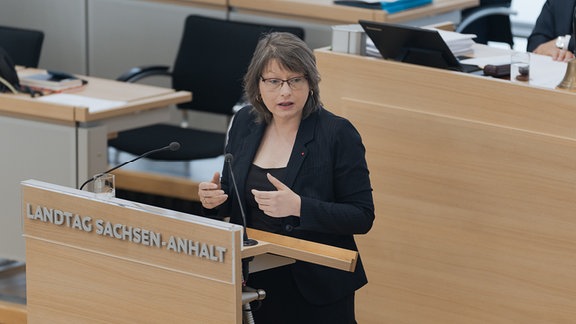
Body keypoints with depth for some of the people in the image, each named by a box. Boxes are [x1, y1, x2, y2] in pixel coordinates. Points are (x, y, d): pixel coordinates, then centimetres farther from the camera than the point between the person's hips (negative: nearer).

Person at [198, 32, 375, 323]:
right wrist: (214, 198, -9)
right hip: (254, 282, 4)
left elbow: (362, 217, -14)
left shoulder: (338, 133, -12)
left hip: (315, 288, -4)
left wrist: (299, 207, -27)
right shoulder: (244, 123, 3)